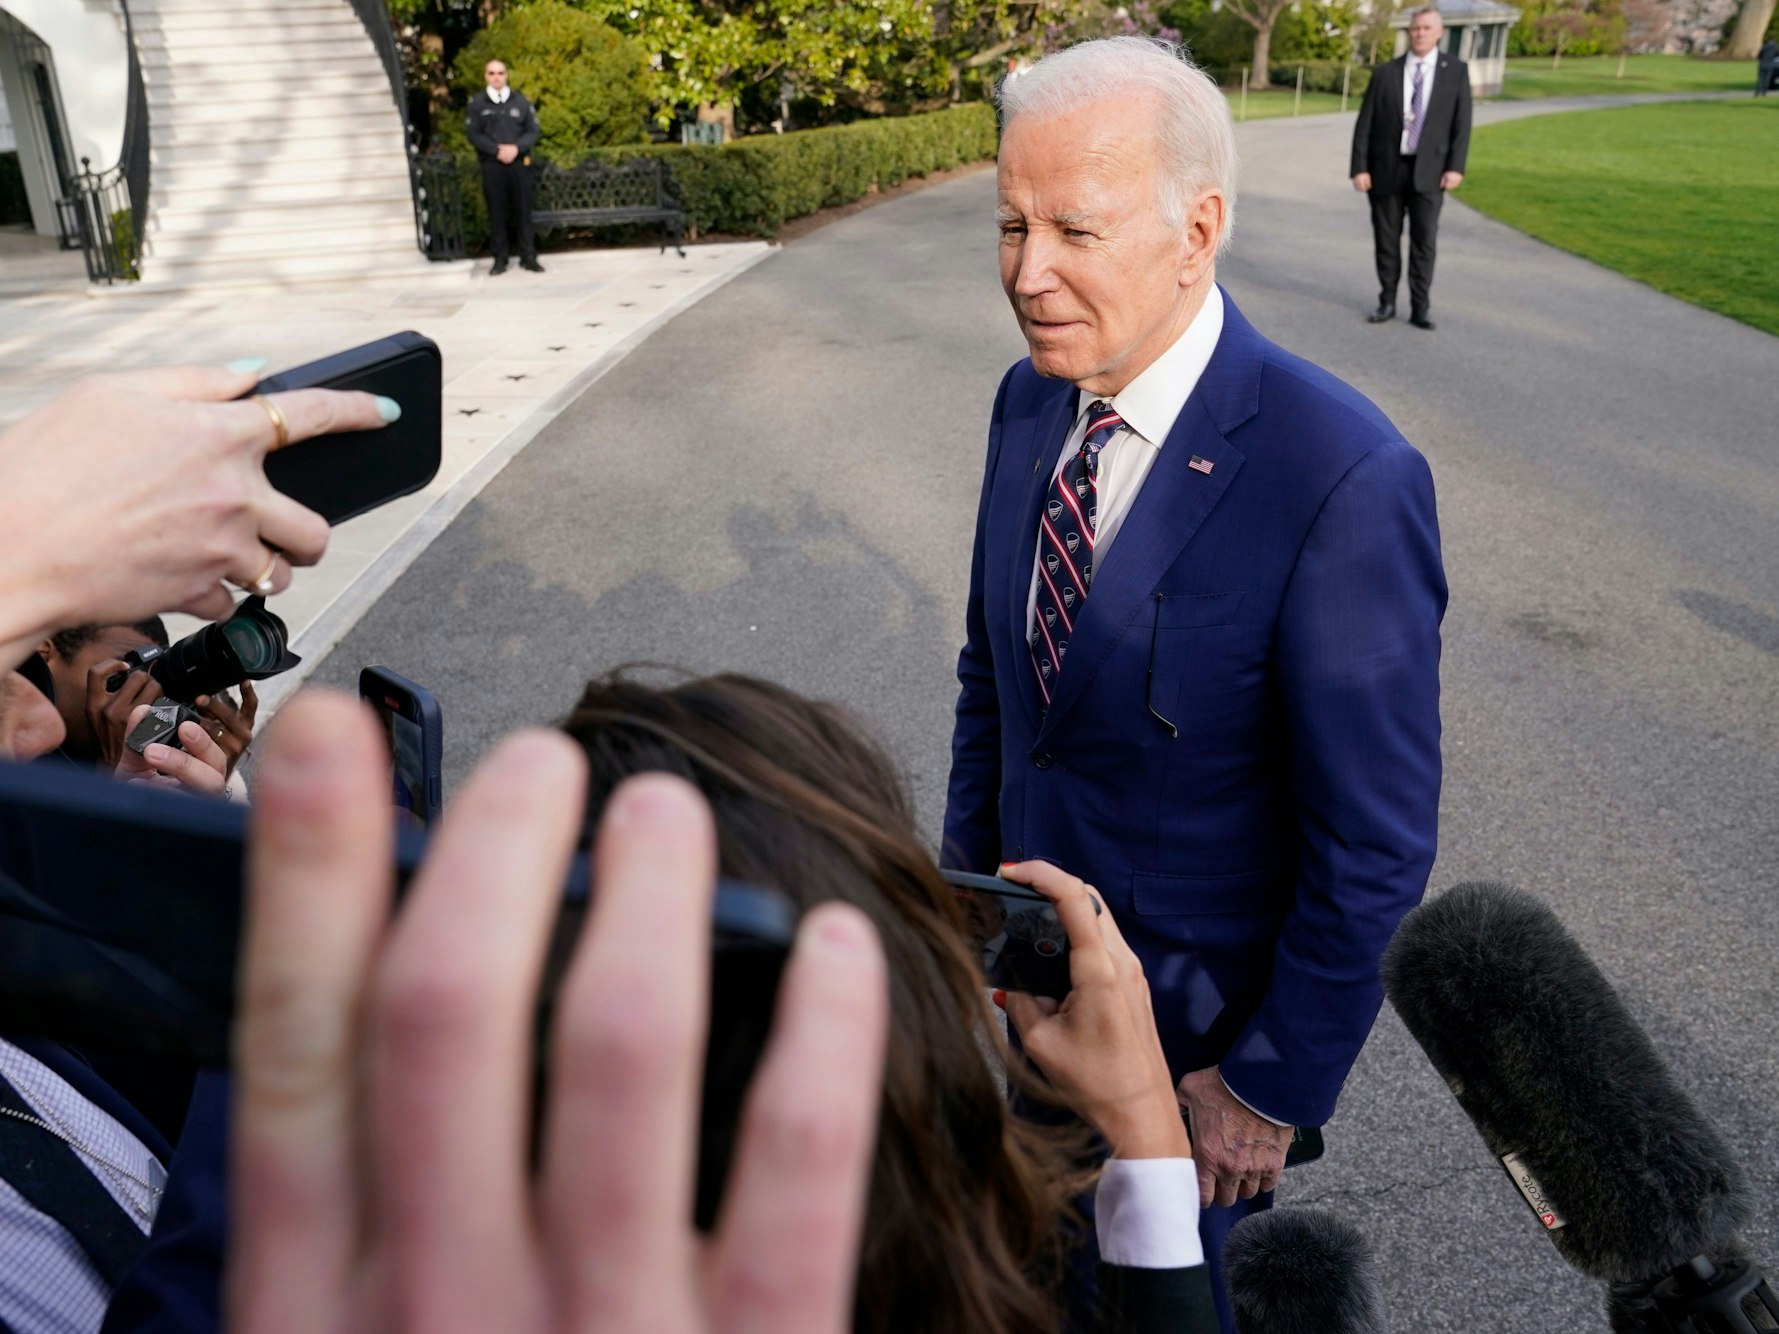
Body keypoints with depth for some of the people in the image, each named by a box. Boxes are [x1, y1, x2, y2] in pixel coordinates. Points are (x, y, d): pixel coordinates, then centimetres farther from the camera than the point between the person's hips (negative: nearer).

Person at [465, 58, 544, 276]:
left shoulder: (520, 100, 6)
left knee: (523, 210, 3)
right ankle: (500, 259, 6)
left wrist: (516, 148, -12)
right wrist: (497, 150, -13)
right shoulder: (477, 102, 3)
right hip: (492, 164, -1)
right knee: (496, 213, 1)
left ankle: (528, 256, 9)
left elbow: (533, 131, 4)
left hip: (520, 163, 1)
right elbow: (473, 134, 0)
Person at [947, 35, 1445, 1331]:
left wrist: (1273, 1087, -13)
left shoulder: (1344, 479, -28)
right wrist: (967, 877, 9)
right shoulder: (1033, 401, -6)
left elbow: (1375, 844, -21)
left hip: (1193, 1014, -5)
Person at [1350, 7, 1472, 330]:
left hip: (1428, 170, -1)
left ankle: (1420, 306, 2)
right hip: (1386, 169, 1)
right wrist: (1359, 168, -7)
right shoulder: (1385, 72, 3)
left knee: (1424, 240, -3)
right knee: (1386, 240, 6)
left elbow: (1461, 123, 1)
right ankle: (1387, 302, 16)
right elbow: (1365, 124, 1)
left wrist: (1455, 166, -9)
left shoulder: (1456, 71, 4)